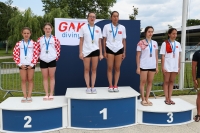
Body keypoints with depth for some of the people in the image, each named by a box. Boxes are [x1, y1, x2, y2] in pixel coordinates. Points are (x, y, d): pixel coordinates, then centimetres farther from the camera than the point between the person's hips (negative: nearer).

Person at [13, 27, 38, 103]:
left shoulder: (33, 43, 0)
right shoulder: (19, 44, 3)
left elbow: (35, 55, -4)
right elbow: (15, 54, 2)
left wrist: (32, 64, -10)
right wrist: (20, 64, -6)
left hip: (30, 64, -1)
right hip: (22, 65, 1)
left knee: (30, 80, 4)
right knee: (23, 80, 5)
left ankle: (29, 96, 10)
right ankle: (25, 96, 11)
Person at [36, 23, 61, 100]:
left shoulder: (54, 39, -1)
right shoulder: (40, 39, 4)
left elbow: (58, 48, 2)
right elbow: (38, 49, 8)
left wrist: (56, 57, -1)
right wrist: (40, 57, 2)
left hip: (52, 60, -2)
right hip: (43, 60, 2)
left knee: (52, 77, 3)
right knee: (45, 78, 5)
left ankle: (51, 94, 8)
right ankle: (46, 94, 12)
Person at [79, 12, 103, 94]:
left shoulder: (98, 29, 9)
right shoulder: (83, 28, 3)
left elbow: (99, 42, 9)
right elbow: (81, 41, 2)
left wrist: (101, 53, 4)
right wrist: (80, 52, -5)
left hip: (95, 50, 2)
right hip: (86, 51, -1)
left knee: (94, 70, 3)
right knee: (86, 69, 1)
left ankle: (93, 87, 10)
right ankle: (88, 87, 8)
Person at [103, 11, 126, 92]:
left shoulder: (122, 27, 8)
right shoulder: (106, 27, 3)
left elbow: (124, 40, 10)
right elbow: (104, 40, 3)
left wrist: (124, 52, 5)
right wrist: (104, 52, -2)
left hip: (119, 49, 2)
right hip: (110, 49, -1)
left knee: (117, 68, 2)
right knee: (110, 68, -1)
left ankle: (115, 86, 9)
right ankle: (110, 86, 6)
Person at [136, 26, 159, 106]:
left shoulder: (155, 43, 10)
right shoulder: (141, 43, -5)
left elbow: (156, 55, 12)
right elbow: (138, 56, -5)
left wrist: (157, 66, 8)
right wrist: (138, 67, -9)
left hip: (152, 66, 5)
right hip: (144, 66, -5)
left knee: (150, 82, 8)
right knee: (143, 82, 2)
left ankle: (147, 99, 18)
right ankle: (143, 99, 11)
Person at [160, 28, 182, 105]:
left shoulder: (178, 44, 9)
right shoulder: (165, 43, -4)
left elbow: (179, 56, 11)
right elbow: (163, 56, -6)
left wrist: (179, 67, 8)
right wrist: (163, 67, -11)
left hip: (175, 66, 4)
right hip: (167, 66, -4)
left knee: (172, 82, 9)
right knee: (166, 82, 4)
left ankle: (170, 98, 17)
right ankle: (166, 99, 11)